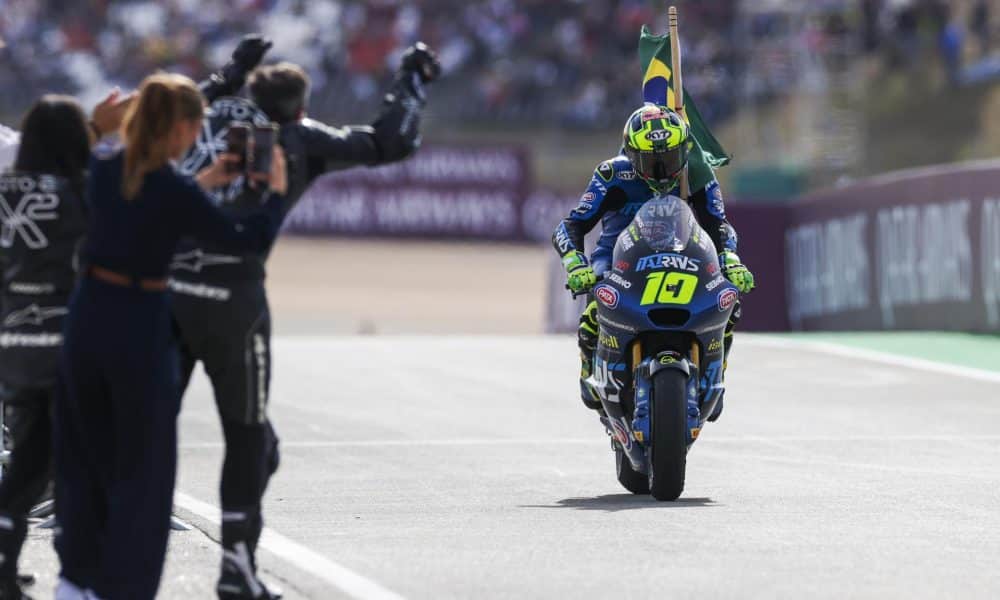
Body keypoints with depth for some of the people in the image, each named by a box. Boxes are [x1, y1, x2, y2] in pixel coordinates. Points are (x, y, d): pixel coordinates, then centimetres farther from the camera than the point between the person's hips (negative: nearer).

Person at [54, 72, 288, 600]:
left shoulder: (103, 168, 0)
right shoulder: (175, 192, -16)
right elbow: (252, 239, -9)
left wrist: (203, 183, 17)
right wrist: (276, 189, 6)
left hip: (87, 315, 6)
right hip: (140, 324, -6)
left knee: (85, 453, 19)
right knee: (142, 467, 7)